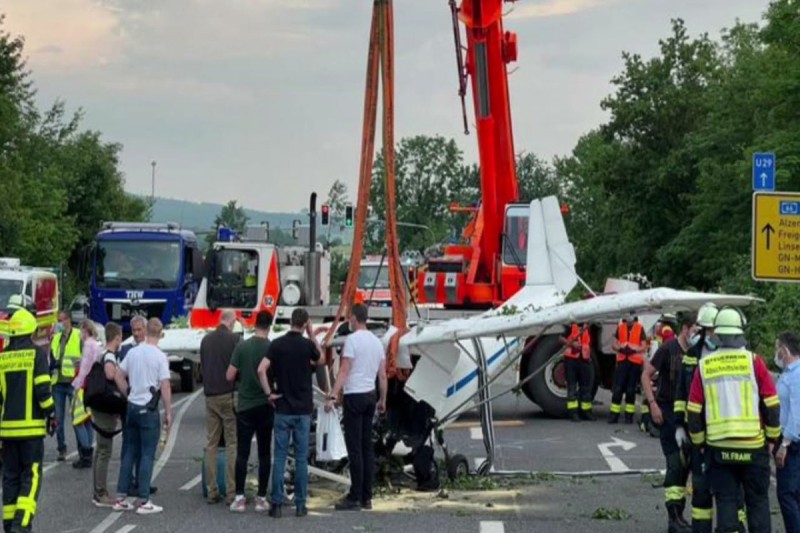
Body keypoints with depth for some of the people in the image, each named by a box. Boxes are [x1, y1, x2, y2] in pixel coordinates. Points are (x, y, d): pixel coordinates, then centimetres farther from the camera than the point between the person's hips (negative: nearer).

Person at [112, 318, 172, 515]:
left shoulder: (132, 352, 5)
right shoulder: (160, 357, -11)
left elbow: (118, 376, 9)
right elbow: (165, 387, -13)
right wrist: (168, 412, -6)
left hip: (132, 407, 5)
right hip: (149, 410, -5)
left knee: (129, 453, 12)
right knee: (147, 455, -1)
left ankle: (121, 498, 13)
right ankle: (144, 502, 0)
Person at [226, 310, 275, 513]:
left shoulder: (242, 347, -5)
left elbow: (230, 376, -3)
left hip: (244, 407, 1)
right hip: (265, 407, 0)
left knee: (242, 453, 4)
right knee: (264, 453, 6)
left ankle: (239, 497, 1)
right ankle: (261, 498, 7)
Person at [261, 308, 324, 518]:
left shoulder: (277, 344, -3)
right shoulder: (307, 345, -5)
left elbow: (261, 369, -14)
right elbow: (321, 361, 16)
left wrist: (269, 393, -4)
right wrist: (312, 336, 14)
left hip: (283, 408, 1)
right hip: (303, 409, 0)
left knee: (279, 457, 3)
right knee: (301, 458, 5)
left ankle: (276, 504, 1)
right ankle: (300, 504, 7)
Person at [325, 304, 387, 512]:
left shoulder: (352, 339, -12)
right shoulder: (376, 341, 10)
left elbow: (344, 371, -18)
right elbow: (383, 375, 13)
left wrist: (333, 396, -20)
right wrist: (383, 400, 21)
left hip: (354, 396, -8)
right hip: (370, 396, 8)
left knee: (355, 448, -6)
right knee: (367, 446, 10)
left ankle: (355, 498, -5)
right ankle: (366, 497, 13)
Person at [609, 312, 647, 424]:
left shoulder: (640, 328, 1)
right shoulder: (620, 327, 9)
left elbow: (643, 347, 0)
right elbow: (615, 344, 11)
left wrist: (634, 349, -18)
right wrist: (620, 348, -10)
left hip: (635, 361, -2)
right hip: (622, 361, 2)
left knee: (631, 389, 4)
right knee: (617, 389, -3)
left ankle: (629, 415, 9)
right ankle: (614, 414, -1)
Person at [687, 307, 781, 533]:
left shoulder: (704, 366, -1)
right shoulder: (753, 361, -7)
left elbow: (694, 411, 3)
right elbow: (772, 405, -4)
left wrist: (699, 442, 16)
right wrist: (772, 437, 10)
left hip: (718, 447, 1)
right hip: (754, 446, -1)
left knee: (726, 501, 7)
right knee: (758, 502, 10)